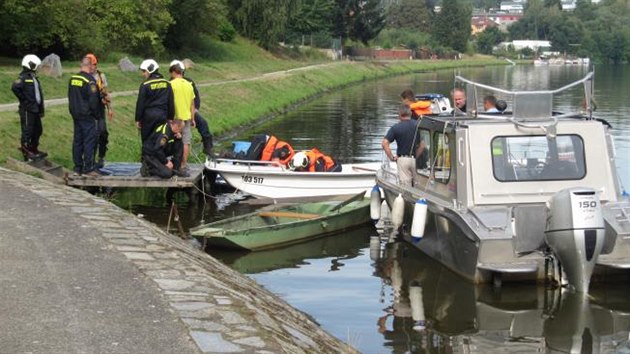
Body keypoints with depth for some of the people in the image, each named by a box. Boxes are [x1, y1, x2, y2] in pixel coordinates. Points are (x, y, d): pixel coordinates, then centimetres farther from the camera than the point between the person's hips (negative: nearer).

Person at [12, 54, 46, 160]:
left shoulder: (34, 77, 16)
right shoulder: (24, 77, -13)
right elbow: (15, 87, -30)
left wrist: (41, 109, 17)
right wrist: (23, 98, -19)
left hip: (35, 109, 9)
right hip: (27, 110, -9)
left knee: (38, 130, 15)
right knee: (27, 131, -4)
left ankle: (34, 150, 27)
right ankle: (26, 152, 2)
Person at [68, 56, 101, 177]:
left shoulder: (72, 79, 7)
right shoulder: (89, 80, -16)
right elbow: (94, 100, -15)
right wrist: (96, 114, -2)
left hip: (75, 114, 8)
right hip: (87, 116, -8)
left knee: (77, 141, 11)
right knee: (89, 141, -4)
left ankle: (77, 168, 15)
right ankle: (88, 168, -4)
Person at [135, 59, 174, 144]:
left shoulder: (145, 85, -9)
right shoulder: (167, 84, 6)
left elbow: (140, 104, -7)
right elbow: (171, 103, 9)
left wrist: (138, 119, 0)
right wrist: (170, 118, 15)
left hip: (148, 116, -4)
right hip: (162, 116, 4)